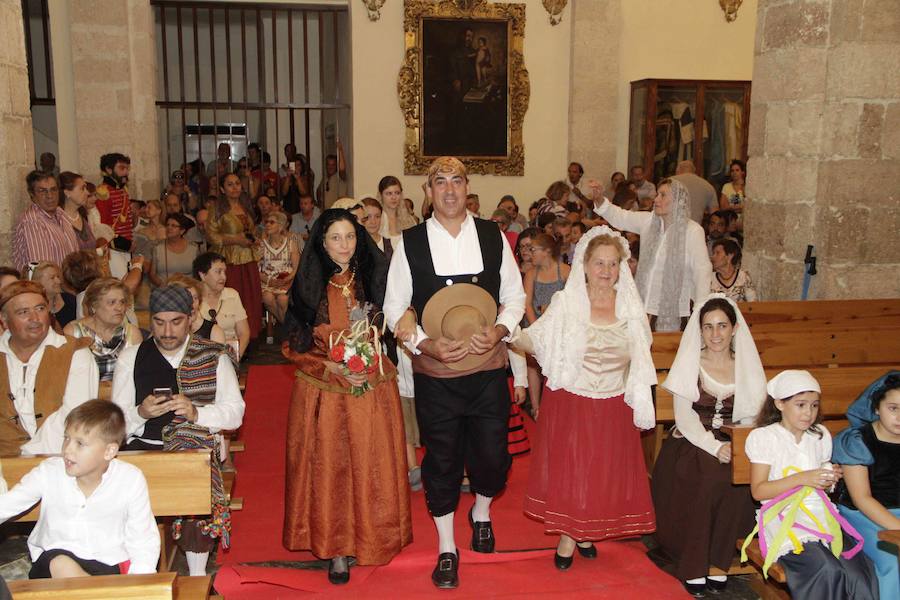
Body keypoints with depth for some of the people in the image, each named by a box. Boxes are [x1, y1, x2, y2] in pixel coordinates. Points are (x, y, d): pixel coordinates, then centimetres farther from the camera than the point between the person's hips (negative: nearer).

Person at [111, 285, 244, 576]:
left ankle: (197, 578, -11)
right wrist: (141, 413, -14)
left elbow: (234, 413, 2)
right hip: (143, 448, 2)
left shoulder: (214, 357, 7)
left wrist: (195, 412, -16)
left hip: (197, 448, -1)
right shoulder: (130, 358, 11)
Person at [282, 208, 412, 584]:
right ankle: (336, 548, 14)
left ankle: (372, 536, 22)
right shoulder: (309, 286, -2)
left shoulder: (373, 279, 3)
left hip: (373, 386, 2)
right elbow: (295, 347, -2)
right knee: (328, 465, 2)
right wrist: (333, 368, -14)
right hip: (324, 390, -1)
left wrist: (370, 364, -4)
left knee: (371, 463, 5)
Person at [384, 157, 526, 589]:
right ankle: (446, 549, 30)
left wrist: (500, 329, -10)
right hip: (435, 372, -1)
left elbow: (515, 294, 8)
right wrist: (424, 343, -14)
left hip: (488, 367, 1)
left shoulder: (493, 236, 2)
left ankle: (481, 513, 43)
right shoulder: (410, 242, -2)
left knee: (492, 455, 8)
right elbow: (394, 308, 2)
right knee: (442, 460, 9)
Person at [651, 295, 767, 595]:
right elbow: (684, 416, -6)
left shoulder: (747, 366, 10)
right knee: (706, 481, -31)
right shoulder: (689, 364, 3)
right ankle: (693, 567, -19)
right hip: (691, 443, -2)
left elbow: (750, 416, 5)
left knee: (737, 482, -29)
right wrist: (713, 446, -20)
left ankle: (718, 563, -13)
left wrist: (738, 445, -14)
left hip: (732, 444, 2)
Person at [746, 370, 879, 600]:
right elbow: (758, 491, -8)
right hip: (784, 519, -5)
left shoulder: (820, 435, 15)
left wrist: (830, 479, 2)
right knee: (827, 570, -30)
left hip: (820, 514, 5)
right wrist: (801, 478, -17)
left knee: (860, 574, -22)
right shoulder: (764, 437, -3)